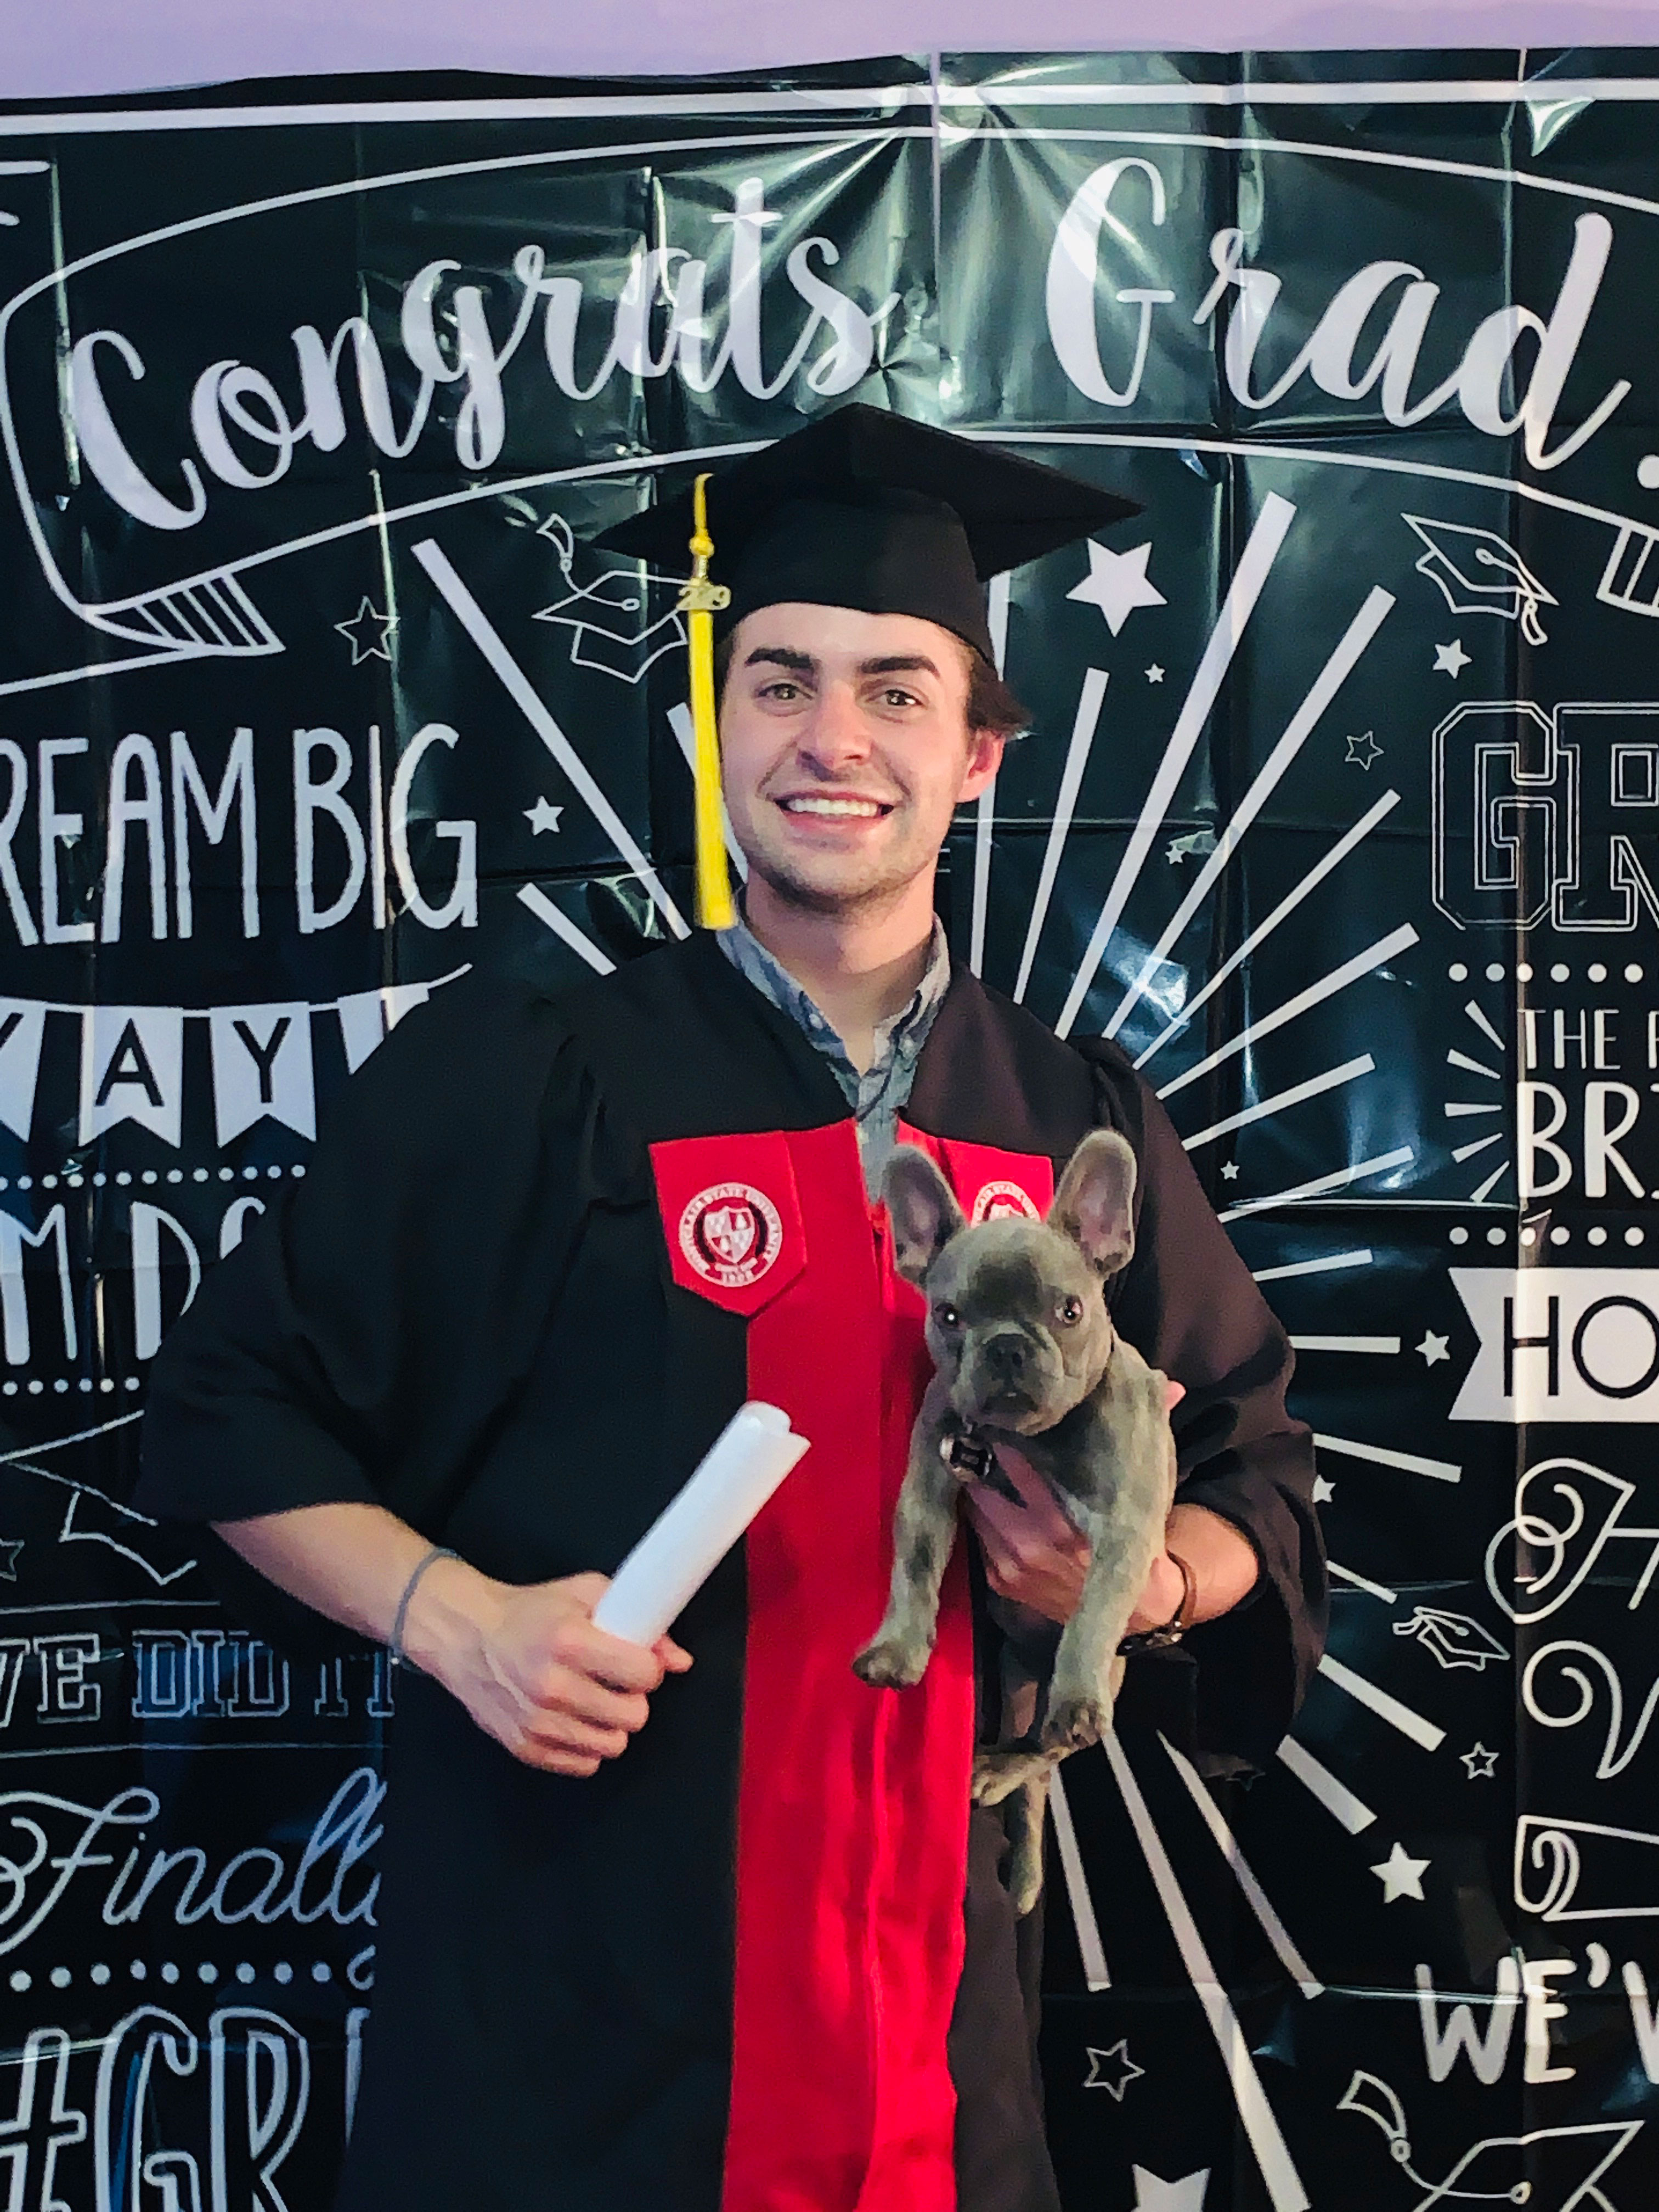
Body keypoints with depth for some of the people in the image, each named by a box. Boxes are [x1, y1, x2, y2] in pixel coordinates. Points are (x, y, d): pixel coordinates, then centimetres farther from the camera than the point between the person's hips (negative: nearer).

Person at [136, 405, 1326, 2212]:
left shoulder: (1082, 1132, 2)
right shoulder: (517, 1079, -8)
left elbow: (1254, 1476, 10)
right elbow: (236, 1404, -3)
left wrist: (1146, 1582, -10)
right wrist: (452, 1615, -17)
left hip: (926, 1993, 3)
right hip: (553, 1980, -2)